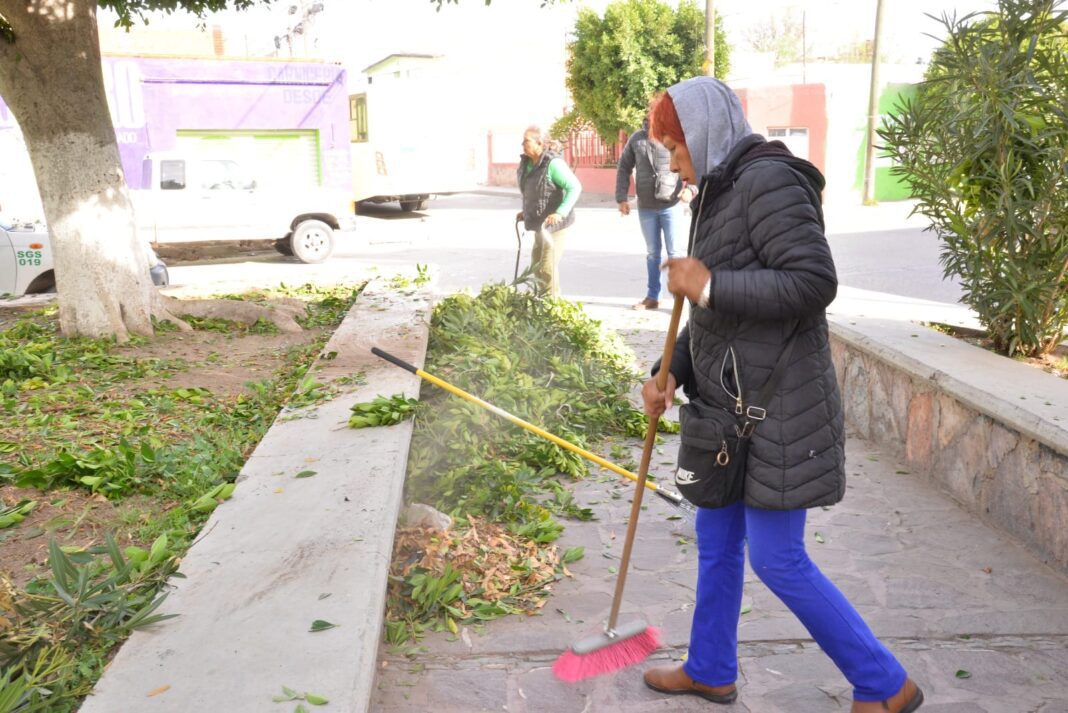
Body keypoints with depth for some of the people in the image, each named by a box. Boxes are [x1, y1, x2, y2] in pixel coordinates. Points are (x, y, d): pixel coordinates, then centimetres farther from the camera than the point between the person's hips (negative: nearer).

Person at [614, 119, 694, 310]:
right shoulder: (636, 138, 4)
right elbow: (624, 168, 12)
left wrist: (690, 188, -23)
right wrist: (621, 198, 5)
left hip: (671, 205, -3)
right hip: (645, 206, 3)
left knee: (676, 252, -1)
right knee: (652, 252, 13)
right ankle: (652, 297, 23)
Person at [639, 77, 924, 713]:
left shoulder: (769, 180, -16)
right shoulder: (720, 194, 14)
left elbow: (814, 282, -26)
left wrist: (707, 286, -20)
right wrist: (667, 373, 9)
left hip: (775, 408, -10)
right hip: (731, 403, 10)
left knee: (778, 559, -1)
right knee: (717, 540, 18)